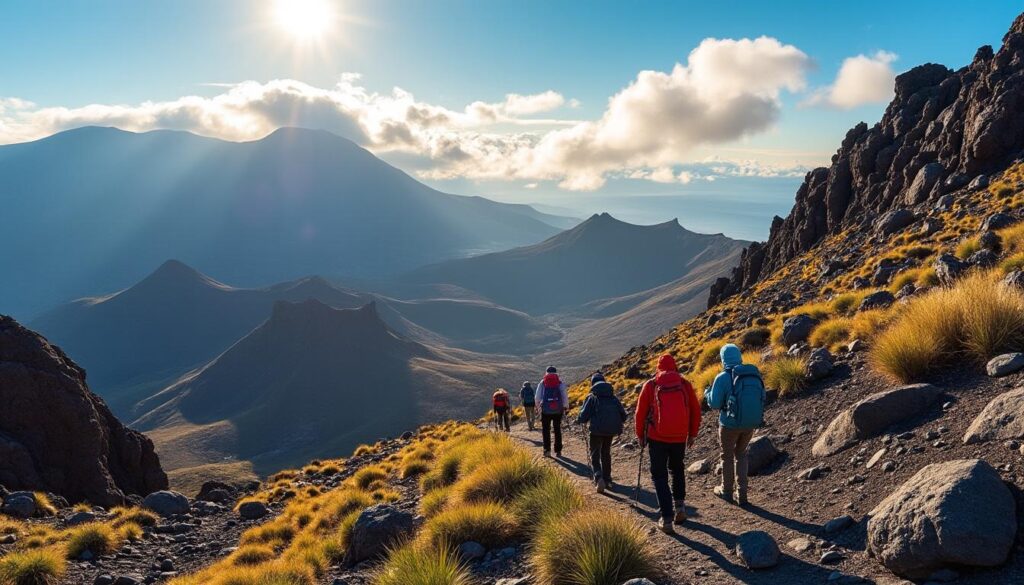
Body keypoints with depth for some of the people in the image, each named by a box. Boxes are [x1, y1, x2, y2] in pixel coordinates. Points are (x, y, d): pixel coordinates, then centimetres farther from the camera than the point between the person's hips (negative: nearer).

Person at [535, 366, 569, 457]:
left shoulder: (542, 383, 1)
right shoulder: (560, 383, 1)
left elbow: (537, 397, 0)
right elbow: (565, 396, -3)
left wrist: (538, 407, 17)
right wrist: (565, 407, 12)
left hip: (545, 410, -1)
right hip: (558, 410, 1)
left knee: (546, 430, 9)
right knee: (557, 431, 11)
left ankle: (547, 450, 1)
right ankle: (558, 451, 10)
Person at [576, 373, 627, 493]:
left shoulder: (592, 397, -1)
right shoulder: (613, 397, 11)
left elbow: (584, 416, -7)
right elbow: (623, 415, 10)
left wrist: (578, 420, 14)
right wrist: (617, 425, 28)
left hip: (597, 430, -4)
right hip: (611, 430, 4)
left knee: (595, 455, 3)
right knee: (606, 453, 23)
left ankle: (599, 477, -21)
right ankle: (607, 479, 27)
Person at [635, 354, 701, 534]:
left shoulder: (650, 385, -3)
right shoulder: (685, 384, 2)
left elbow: (640, 412, 0)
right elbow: (696, 410, 5)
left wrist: (640, 435, 12)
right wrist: (692, 434, 15)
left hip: (657, 438, -2)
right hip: (680, 437, 2)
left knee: (659, 476, 6)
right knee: (677, 470, 27)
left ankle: (667, 518, 0)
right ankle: (679, 504, 17)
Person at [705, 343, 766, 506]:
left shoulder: (722, 378, -15)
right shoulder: (754, 374, -1)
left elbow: (714, 403, -11)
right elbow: (760, 399, 8)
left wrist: (707, 392, 10)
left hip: (730, 424, -4)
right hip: (751, 423, 4)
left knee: (727, 456, 18)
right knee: (741, 454, 24)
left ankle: (726, 491, 34)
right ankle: (742, 494, 21)